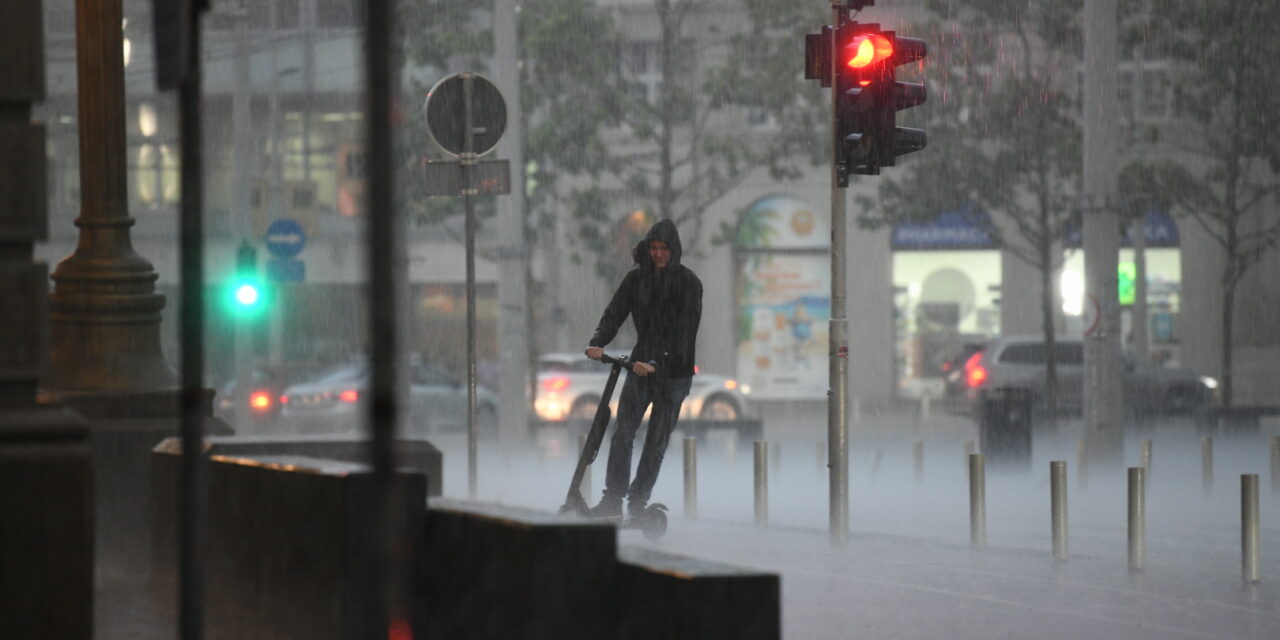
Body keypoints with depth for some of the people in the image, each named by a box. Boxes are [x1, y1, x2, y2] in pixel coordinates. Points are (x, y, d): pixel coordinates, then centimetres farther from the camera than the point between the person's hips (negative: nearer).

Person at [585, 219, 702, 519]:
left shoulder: (688, 282, -7)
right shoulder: (637, 278, 5)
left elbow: (685, 329, -16)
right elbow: (615, 313, 0)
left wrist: (657, 363, -26)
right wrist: (598, 342, -20)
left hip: (674, 371, -3)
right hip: (641, 366, 3)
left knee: (657, 440, 3)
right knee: (622, 433, -9)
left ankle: (638, 501, 12)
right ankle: (613, 499, -8)